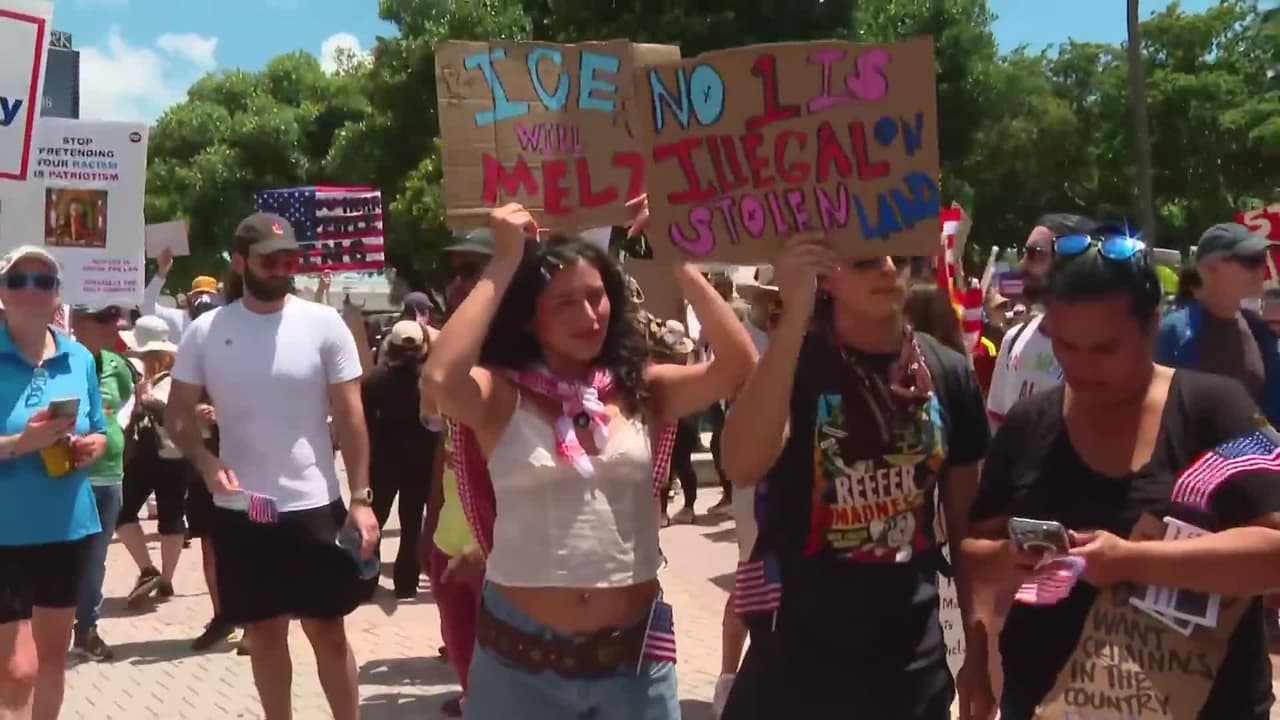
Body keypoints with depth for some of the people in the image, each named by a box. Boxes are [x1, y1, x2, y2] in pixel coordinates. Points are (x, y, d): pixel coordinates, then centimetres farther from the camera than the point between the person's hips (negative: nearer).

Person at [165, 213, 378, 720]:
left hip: (313, 506, -2)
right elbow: (178, 413, 4)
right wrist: (205, 462, -16)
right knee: (264, 633, 14)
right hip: (239, 511, 2)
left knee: (327, 629, 7)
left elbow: (350, 416, -4)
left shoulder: (323, 324, -5)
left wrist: (360, 497, -9)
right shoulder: (206, 331, 0)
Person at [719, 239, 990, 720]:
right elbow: (742, 468, -29)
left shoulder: (949, 372, -1)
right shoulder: (795, 362, -10)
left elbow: (966, 522, 7)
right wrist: (794, 316, -31)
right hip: (799, 657, -2)